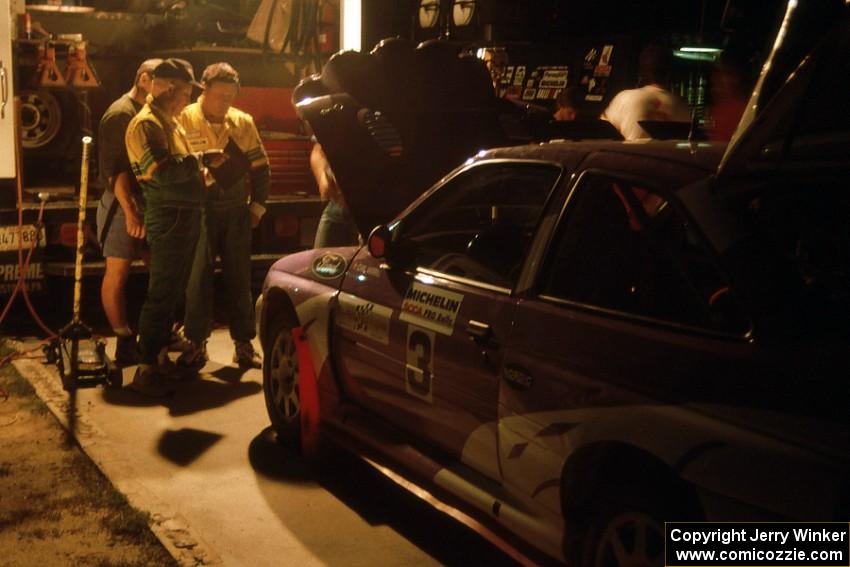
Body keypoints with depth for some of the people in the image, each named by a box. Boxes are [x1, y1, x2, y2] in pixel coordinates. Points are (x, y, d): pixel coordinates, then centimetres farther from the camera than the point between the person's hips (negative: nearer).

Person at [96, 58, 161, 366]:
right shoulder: (121, 113, -13)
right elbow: (116, 169, -19)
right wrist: (130, 212, -24)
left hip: (146, 202, 9)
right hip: (122, 204, -9)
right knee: (118, 274, -2)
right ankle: (125, 344, 3)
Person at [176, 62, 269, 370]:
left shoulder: (243, 122, 6)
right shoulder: (184, 119, -3)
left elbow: (260, 167, 11)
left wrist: (257, 205, 6)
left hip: (236, 212, 3)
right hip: (198, 211, -2)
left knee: (239, 278, 6)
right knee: (197, 278, 0)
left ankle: (244, 344, 15)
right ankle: (196, 343, 11)